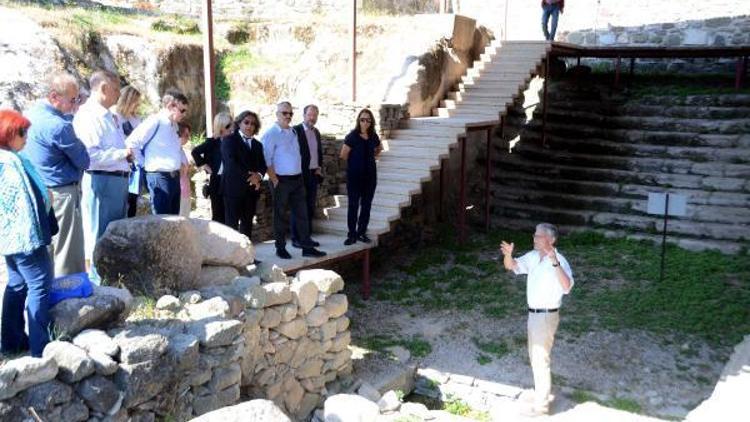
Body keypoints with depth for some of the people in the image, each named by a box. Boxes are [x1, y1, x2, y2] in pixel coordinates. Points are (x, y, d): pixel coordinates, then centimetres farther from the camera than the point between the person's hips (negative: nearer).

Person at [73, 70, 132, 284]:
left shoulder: (109, 116, 17)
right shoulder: (88, 115, -12)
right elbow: (90, 154, -22)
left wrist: (127, 154, 7)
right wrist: (122, 153, -16)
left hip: (118, 179, 10)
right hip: (101, 181, -10)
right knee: (99, 235, -2)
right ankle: (98, 283, 6)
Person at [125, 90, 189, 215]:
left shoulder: (174, 125, 14)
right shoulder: (154, 122, -13)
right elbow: (131, 143, -16)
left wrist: (184, 161, 18)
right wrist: (145, 164, -8)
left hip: (175, 177, 9)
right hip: (160, 177, -9)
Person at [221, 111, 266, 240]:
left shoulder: (257, 144, 19)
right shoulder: (229, 140, 0)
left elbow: (262, 165, 11)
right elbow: (231, 163, -13)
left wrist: (258, 175, -11)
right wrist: (248, 176, -18)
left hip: (251, 189, 6)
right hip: (234, 188, -6)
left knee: (247, 223, 7)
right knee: (232, 224, -5)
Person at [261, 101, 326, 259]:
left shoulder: (293, 132, 13)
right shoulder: (271, 134, -9)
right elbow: (266, 159, -14)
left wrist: (300, 175, 12)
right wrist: (275, 180, -15)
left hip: (297, 180, 7)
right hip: (281, 181, -7)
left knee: (302, 214, 7)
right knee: (280, 215, 5)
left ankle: (307, 247, 11)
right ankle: (281, 248, 15)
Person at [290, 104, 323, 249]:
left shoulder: (316, 132, 13)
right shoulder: (296, 131, -10)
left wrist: (319, 167, 8)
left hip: (314, 174, 7)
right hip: (300, 175, -7)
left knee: (310, 207, 11)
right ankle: (296, 238, 7)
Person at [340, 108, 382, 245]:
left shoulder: (373, 136, 4)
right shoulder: (352, 136, -10)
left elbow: (379, 149, 23)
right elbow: (343, 155, -9)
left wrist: (371, 158, 9)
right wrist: (355, 162, 5)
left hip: (370, 174, 5)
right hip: (354, 175, -5)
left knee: (366, 205, 8)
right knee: (353, 205, -2)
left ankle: (362, 233, 18)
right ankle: (352, 234, 5)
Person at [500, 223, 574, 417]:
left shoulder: (559, 260, -22)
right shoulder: (532, 257, 2)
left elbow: (567, 287, -36)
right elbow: (511, 266, 9)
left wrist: (555, 263, -49)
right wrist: (508, 255, -14)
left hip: (547, 315, -8)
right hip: (534, 313, 8)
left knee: (540, 359, 0)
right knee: (536, 357, 20)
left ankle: (541, 403, 12)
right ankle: (543, 392, 37)